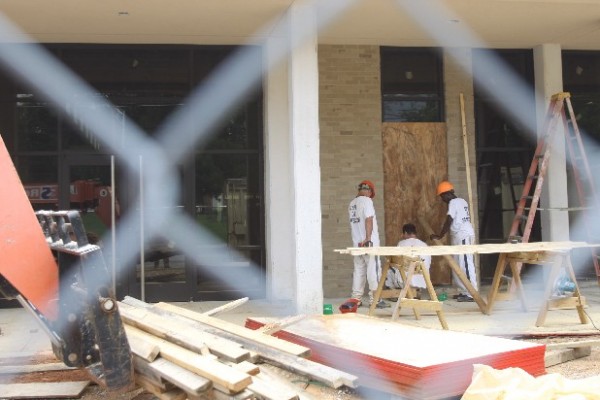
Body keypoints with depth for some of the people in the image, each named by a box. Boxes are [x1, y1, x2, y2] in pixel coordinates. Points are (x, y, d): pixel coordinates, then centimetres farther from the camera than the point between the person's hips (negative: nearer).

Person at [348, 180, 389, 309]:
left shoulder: (352, 204, 13)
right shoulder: (366, 200, -9)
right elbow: (369, 220, -18)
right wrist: (368, 237, -18)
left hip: (357, 243, 7)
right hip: (369, 242, -7)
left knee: (359, 270, 10)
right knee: (373, 270, -3)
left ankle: (356, 299, 11)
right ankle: (374, 299, -3)